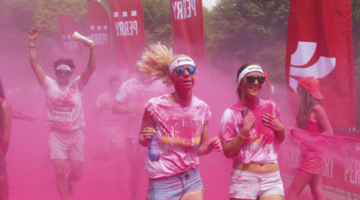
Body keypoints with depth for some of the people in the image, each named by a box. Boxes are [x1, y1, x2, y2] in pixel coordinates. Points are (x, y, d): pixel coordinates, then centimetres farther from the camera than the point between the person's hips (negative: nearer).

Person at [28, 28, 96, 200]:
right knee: (60, 171, -10)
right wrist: (32, 43, -14)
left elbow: (91, 68, -13)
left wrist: (92, 48, -26)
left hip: (75, 134, 1)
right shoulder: (49, 85, -2)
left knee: (77, 173, 8)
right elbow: (34, 65, -8)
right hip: (57, 134, -1)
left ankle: (68, 181, 44)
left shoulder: (77, 85, -1)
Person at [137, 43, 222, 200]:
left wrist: (209, 146, -9)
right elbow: (141, 139, 3)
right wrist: (146, 138, -19)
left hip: (192, 179, 3)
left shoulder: (202, 108, 2)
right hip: (163, 183, -3)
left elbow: (199, 149, 11)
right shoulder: (156, 106, -8)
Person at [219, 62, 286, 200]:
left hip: (272, 178, 3)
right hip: (244, 178, -3)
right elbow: (227, 152, -7)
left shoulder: (270, 107, 6)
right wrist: (245, 130, -17)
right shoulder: (231, 113, -4)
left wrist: (280, 129, -1)